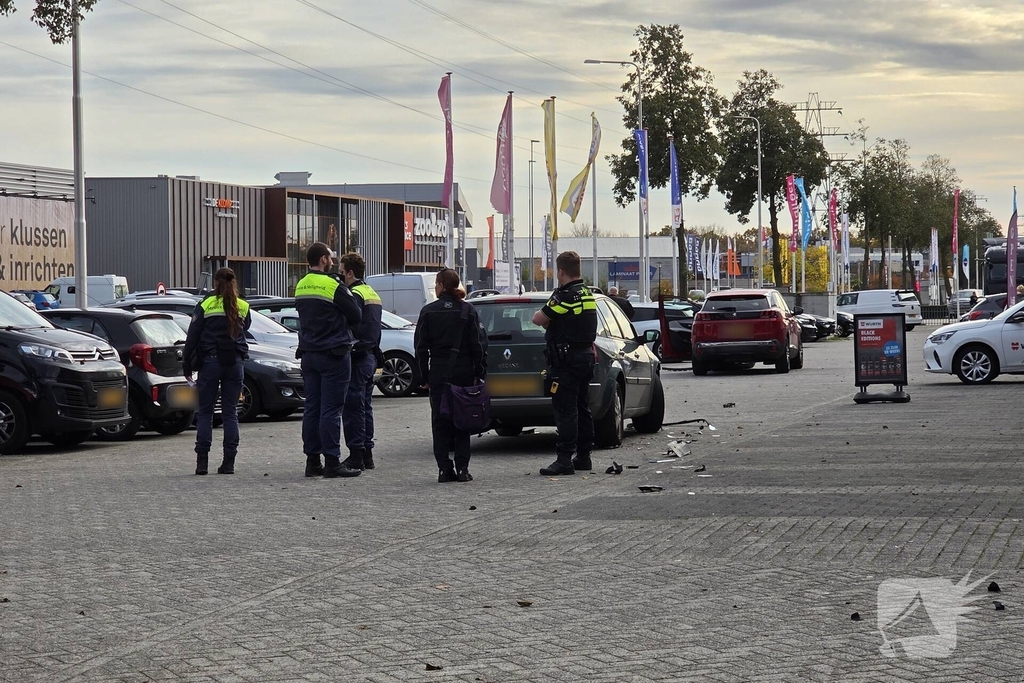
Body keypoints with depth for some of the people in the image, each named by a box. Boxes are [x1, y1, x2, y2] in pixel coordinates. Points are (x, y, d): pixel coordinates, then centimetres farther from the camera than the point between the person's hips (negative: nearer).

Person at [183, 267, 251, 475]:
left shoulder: (205, 306, -4)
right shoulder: (242, 307, 4)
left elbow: (192, 338, -2)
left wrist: (187, 366, 4)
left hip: (210, 362, -2)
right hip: (235, 363, 2)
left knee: (205, 412, 4)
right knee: (230, 412, 5)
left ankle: (202, 460, -2)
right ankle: (229, 462, 1)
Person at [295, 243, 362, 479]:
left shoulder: (301, 287, 9)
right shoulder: (333, 286, -14)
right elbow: (356, 316, -8)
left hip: (308, 355, 7)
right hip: (334, 355, -7)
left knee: (311, 408, 9)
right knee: (331, 410, -6)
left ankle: (312, 461, 12)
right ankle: (332, 462, -6)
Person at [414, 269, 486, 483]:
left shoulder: (428, 312, -2)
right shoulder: (468, 310, 0)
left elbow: (421, 347, -1)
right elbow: (477, 345, -1)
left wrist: (424, 376, 5)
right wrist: (479, 373, 3)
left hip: (439, 372, -1)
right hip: (464, 371, 1)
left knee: (440, 421, 5)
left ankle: (444, 468, 0)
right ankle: (462, 468, 1)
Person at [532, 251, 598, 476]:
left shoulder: (564, 296, -17)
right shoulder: (588, 294, 13)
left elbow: (538, 319, -15)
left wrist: (544, 315, 4)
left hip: (566, 360, -9)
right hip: (585, 356, 9)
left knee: (565, 410, -9)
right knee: (582, 409, 14)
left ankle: (564, 459, -11)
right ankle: (583, 456, 20)